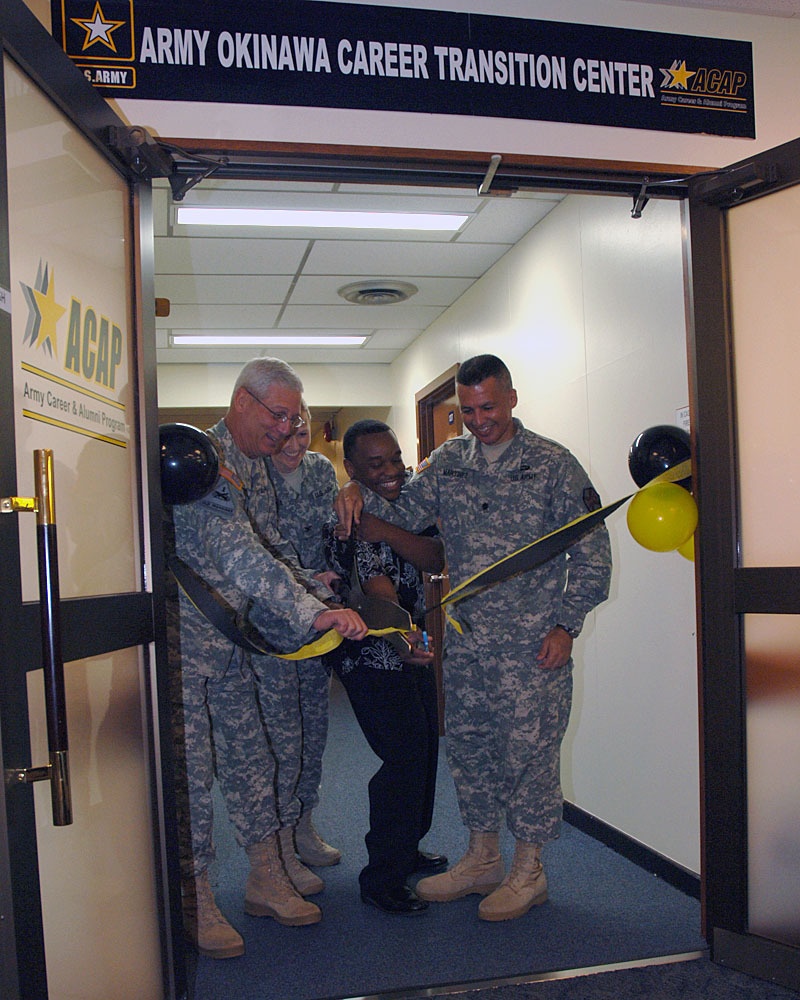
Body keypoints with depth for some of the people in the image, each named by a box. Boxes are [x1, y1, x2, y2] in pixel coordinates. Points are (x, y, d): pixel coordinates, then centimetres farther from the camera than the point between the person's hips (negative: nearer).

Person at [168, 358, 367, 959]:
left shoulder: (259, 467, 8)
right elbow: (236, 554, -34)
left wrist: (323, 596, 8)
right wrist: (314, 613, -40)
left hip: (232, 637, 9)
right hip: (181, 639, -8)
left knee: (250, 756, 13)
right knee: (191, 770, 0)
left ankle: (266, 880, 27)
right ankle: (197, 901, 16)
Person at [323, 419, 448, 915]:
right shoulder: (347, 522, -18)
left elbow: (436, 559, -11)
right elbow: (377, 587, -32)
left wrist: (384, 530, -24)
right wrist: (401, 637, -48)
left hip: (413, 642, 8)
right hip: (371, 654, -8)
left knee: (426, 747, 16)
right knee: (405, 757, -10)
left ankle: (407, 848, 36)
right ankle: (382, 879, 5)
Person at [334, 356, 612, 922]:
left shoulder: (552, 463, -4)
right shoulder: (448, 461, 9)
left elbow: (591, 550, -3)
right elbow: (404, 514, 7)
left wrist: (565, 625, -9)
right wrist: (360, 493, -13)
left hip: (532, 642, -5)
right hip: (466, 638, 5)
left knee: (528, 749, 3)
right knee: (467, 745, 13)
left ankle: (528, 873, 21)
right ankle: (483, 860, 31)